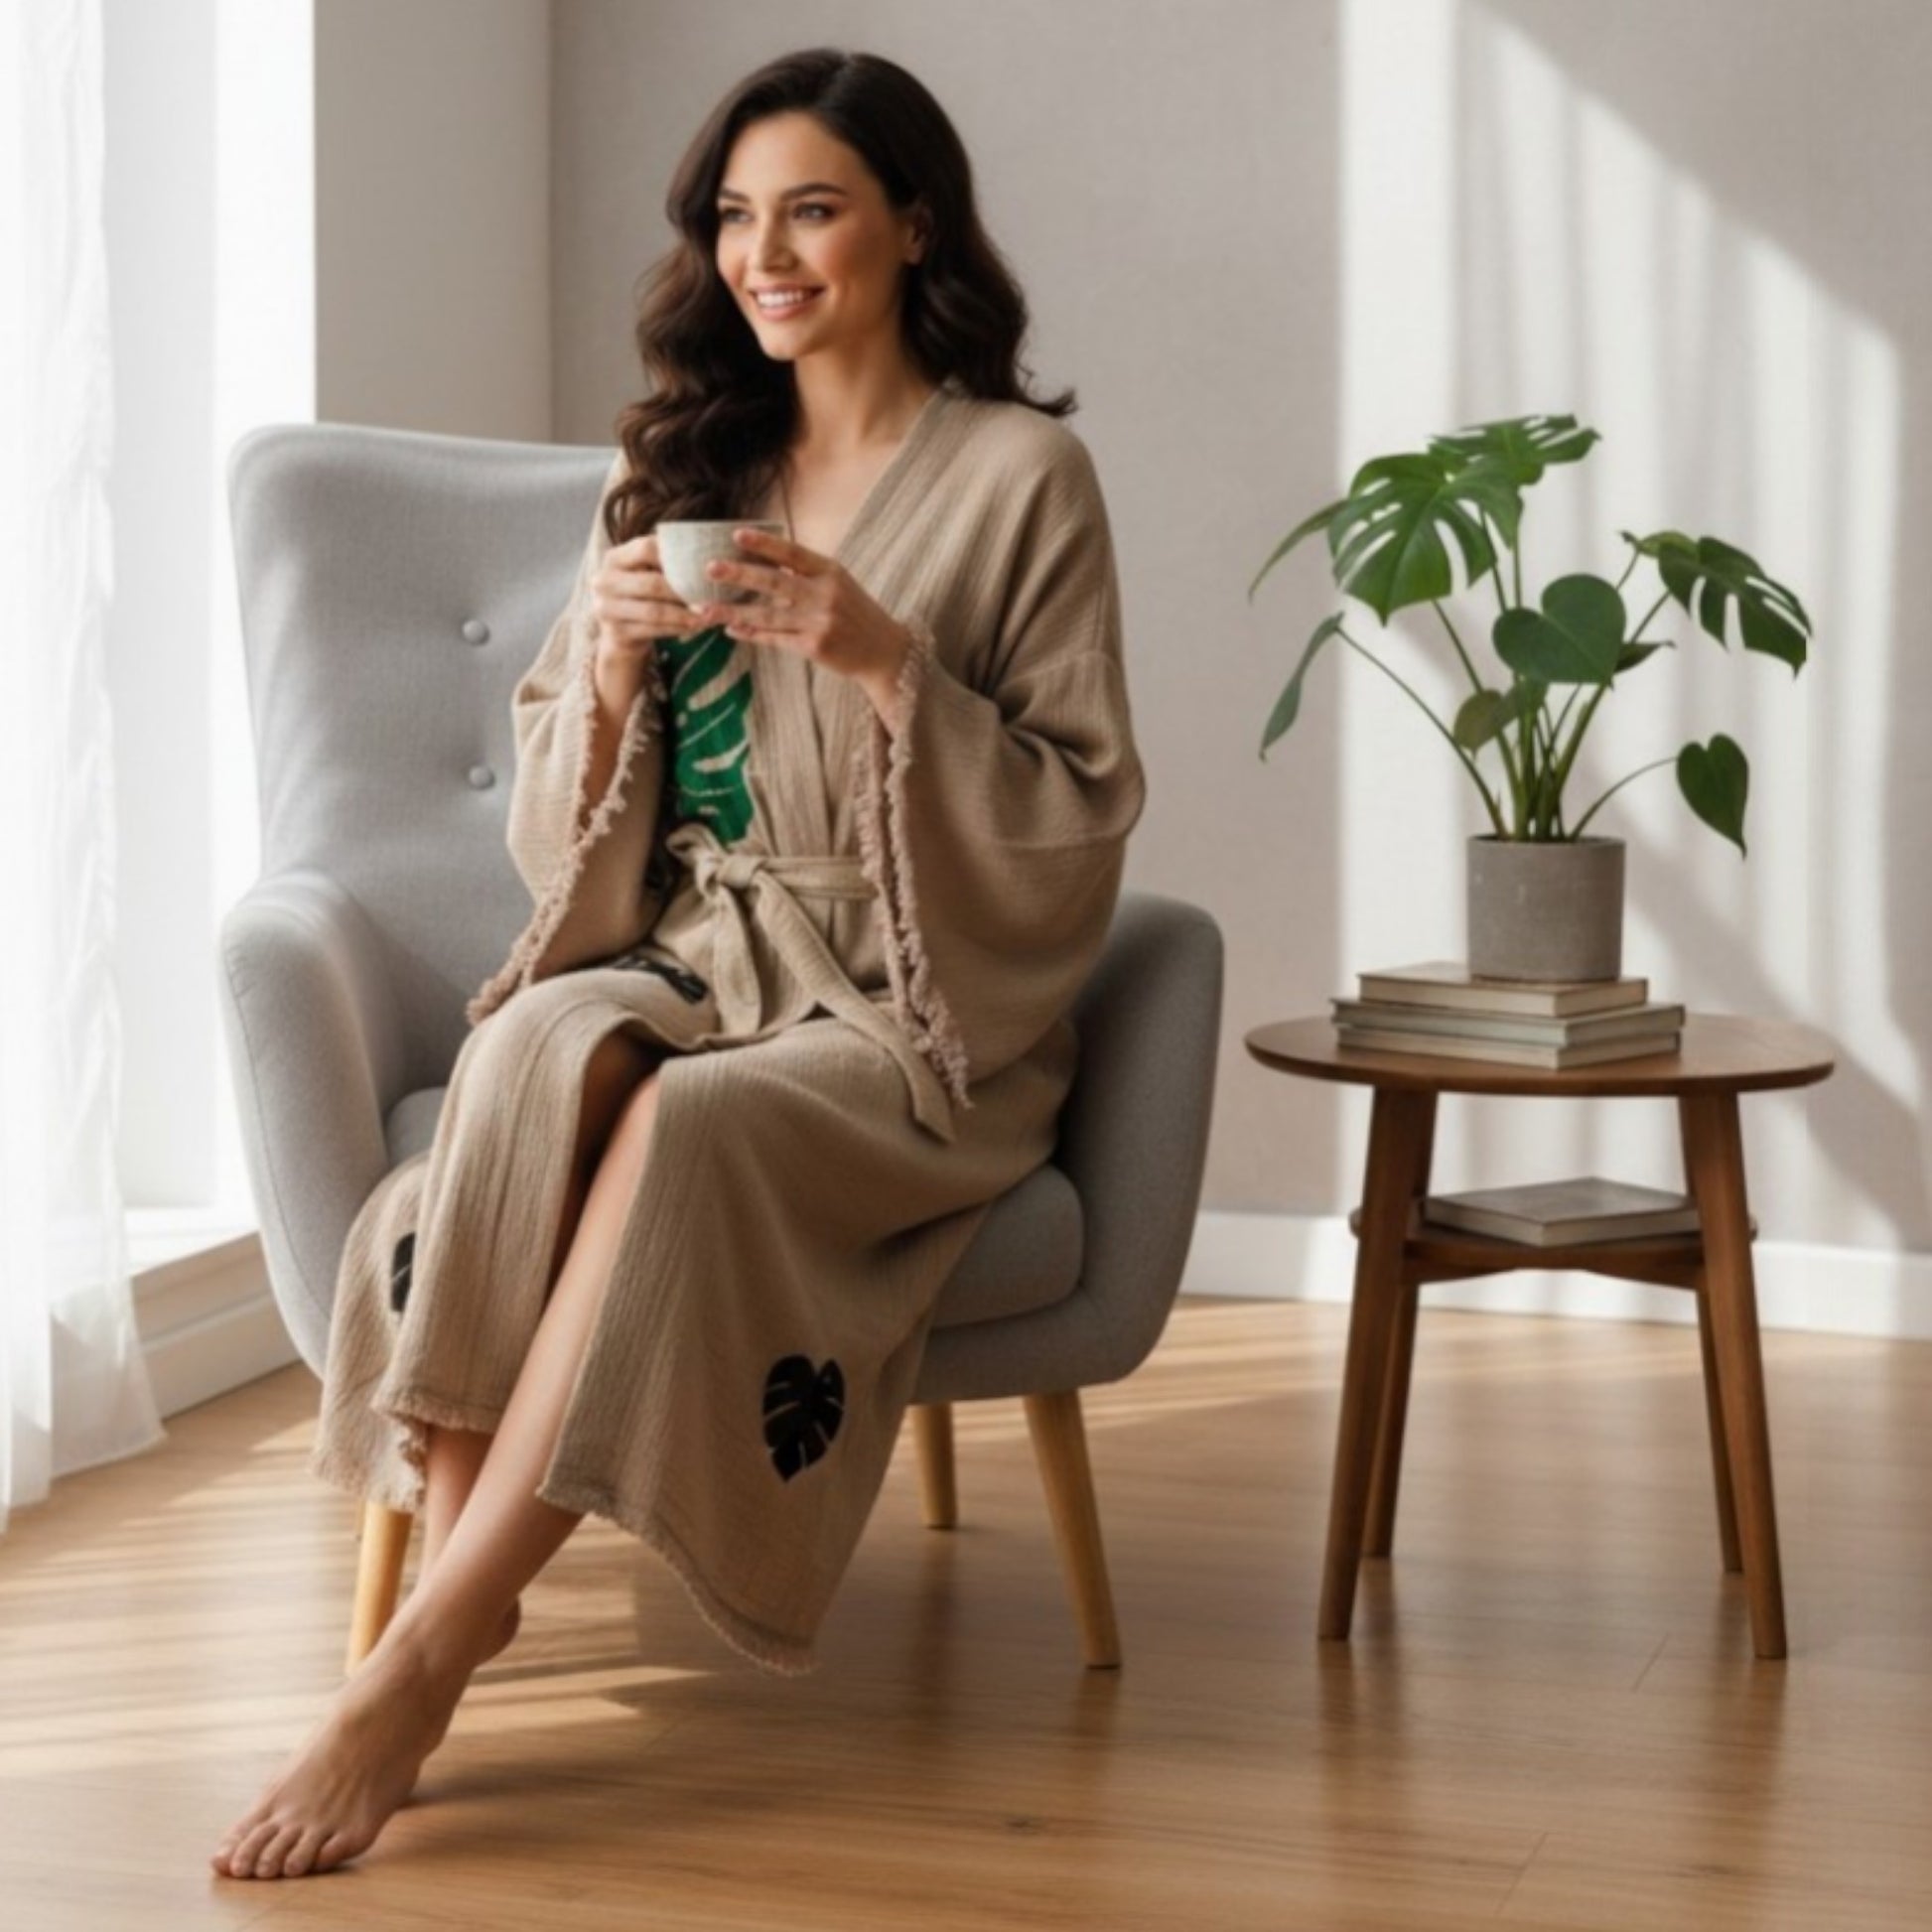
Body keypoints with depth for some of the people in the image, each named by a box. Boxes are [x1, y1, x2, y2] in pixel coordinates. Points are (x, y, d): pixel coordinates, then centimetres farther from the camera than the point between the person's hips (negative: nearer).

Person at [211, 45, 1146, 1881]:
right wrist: (611, 660, -8)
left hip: (910, 1010, -3)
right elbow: (566, 836, 13)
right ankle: (453, 1567, -32)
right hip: (676, 956, 4)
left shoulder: (1020, 473, 1)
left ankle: (416, 1663, -33)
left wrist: (880, 661, -17)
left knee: (683, 1131, -35)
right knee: (543, 1054, -33)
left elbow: (1076, 831, -4)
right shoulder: (672, 468, 14)